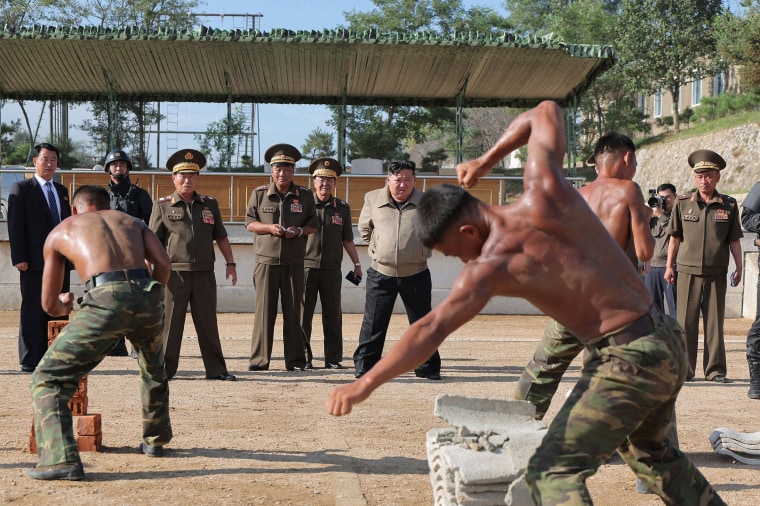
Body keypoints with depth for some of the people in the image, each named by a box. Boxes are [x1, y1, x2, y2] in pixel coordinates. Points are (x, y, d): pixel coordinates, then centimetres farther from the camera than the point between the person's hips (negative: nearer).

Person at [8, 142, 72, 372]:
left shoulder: (61, 190, 18)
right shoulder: (21, 188, 1)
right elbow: (15, 224, -6)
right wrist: (19, 257, -14)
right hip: (35, 261, -5)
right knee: (33, 311, -2)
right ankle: (30, 360, 3)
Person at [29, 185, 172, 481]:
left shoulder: (60, 232, 26)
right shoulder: (131, 221, 31)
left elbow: (50, 305, 28)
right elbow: (162, 262, 13)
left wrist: (63, 307, 52)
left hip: (106, 299, -4)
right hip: (148, 297, 4)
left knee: (48, 378, 6)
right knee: (154, 370, 34)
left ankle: (60, 459, -11)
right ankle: (155, 440, 47)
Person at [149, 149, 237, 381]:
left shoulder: (210, 204, 13)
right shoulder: (162, 205, 5)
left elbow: (221, 236, 18)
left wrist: (230, 263, 10)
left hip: (204, 273, 3)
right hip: (174, 273, -3)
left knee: (208, 323, 7)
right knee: (170, 322, 0)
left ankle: (216, 369, 13)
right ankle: (164, 368, 9)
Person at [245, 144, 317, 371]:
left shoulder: (305, 195, 6)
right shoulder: (259, 194, 5)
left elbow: (313, 225, 9)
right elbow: (249, 223, 5)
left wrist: (299, 231, -12)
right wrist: (269, 228, -13)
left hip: (294, 261, 1)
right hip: (266, 260, -1)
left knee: (294, 311, 4)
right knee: (264, 310, -1)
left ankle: (295, 359, 11)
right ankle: (259, 359, 7)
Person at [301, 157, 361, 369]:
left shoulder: (342, 208, 9)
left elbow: (347, 240, 13)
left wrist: (356, 264, 9)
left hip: (332, 269, 2)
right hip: (307, 266, -2)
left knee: (333, 315, 4)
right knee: (303, 314, 0)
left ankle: (333, 358, 11)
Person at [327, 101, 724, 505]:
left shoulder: (491, 265, -14)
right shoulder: (543, 191, 1)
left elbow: (430, 331, -21)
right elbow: (545, 113, 18)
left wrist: (364, 385, -18)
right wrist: (486, 161, 23)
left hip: (625, 361, -8)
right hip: (667, 341, 9)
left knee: (552, 470, -10)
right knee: (649, 450, 32)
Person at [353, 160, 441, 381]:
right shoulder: (372, 199, 1)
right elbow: (364, 228, 17)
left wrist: (424, 249, 11)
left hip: (416, 274, 0)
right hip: (381, 273, 0)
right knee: (373, 324, 2)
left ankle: (428, 367, 17)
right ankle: (364, 367, 10)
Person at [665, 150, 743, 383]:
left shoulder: (729, 205, 5)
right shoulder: (683, 203, 5)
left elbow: (734, 240, 9)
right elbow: (675, 237, 9)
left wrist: (739, 267, 4)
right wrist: (669, 266, 6)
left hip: (716, 273, 0)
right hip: (688, 271, 0)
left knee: (715, 322, 5)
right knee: (686, 322, 1)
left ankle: (715, 369, 12)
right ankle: (684, 369, 8)